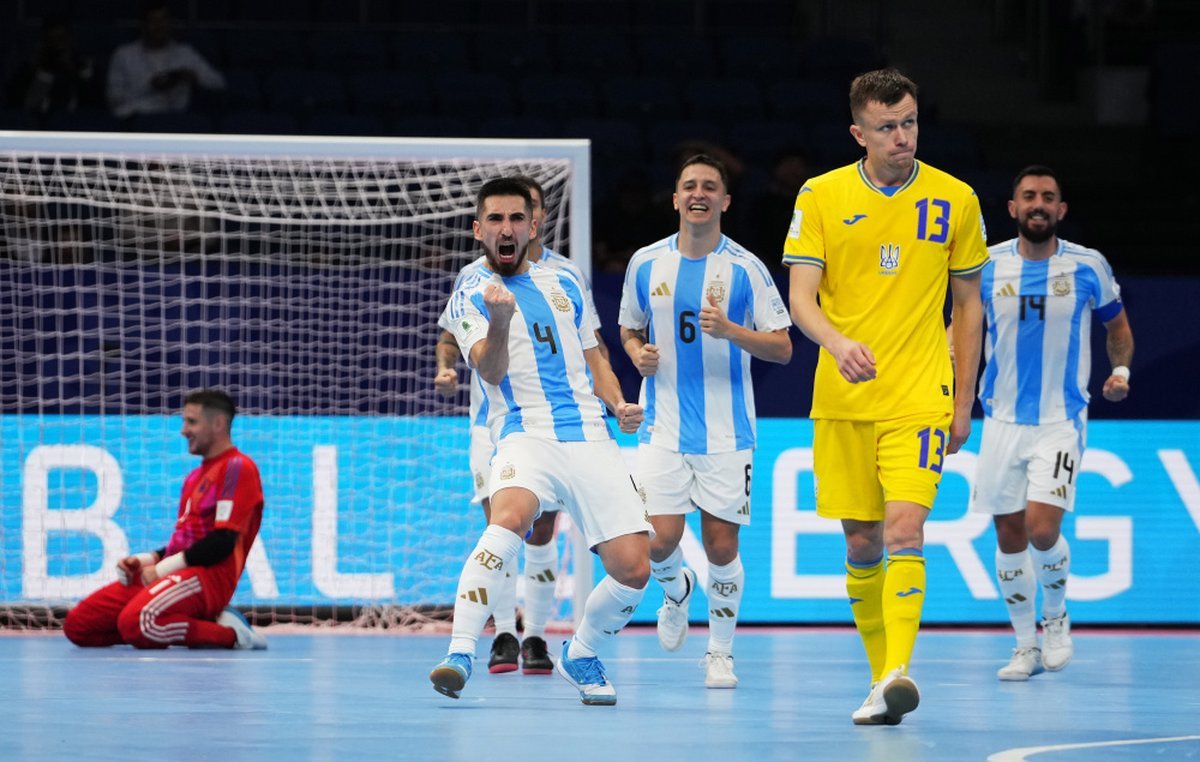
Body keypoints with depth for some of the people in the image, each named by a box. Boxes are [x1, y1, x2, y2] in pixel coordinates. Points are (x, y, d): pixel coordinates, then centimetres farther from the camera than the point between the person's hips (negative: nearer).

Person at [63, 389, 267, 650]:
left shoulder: (238, 467, -6)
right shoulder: (195, 477, 24)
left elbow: (224, 541, -15)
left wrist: (163, 568, -13)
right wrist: (144, 561, 6)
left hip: (208, 576, -10)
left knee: (136, 622, -37)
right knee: (78, 624, -1)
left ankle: (230, 633, -14)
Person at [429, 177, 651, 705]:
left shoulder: (563, 285, 20)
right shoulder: (470, 296, 5)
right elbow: (491, 371, -11)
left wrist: (618, 404, 9)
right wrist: (500, 319, -30)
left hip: (591, 438, 4)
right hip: (526, 436, -4)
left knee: (632, 568, -8)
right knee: (511, 514, -37)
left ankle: (580, 656, 21)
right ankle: (460, 654, -39)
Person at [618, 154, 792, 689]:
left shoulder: (744, 268, -3)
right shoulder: (646, 263, 4)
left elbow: (782, 347, -3)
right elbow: (629, 328, 20)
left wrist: (730, 330, -19)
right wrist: (637, 352, -2)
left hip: (726, 433, -1)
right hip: (662, 427, 1)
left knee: (721, 546, -2)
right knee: (659, 540, -9)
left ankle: (721, 652, 17)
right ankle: (676, 591, 26)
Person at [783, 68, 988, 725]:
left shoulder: (955, 200, 3)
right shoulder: (821, 197, 1)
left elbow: (969, 306, 11)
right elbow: (801, 299, -5)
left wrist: (963, 402, 9)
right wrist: (838, 343, -26)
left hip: (921, 399, -2)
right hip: (843, 401, 2)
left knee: (904, 528, -19)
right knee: (861, 545, 6)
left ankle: (897, 673, -27)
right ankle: (882, 677, 18)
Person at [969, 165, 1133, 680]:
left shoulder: (1088, 266, -3)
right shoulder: (987, 266, 0)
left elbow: (1118, 326, 12)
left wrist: (1121, 370, -5)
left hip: (1061, 420, -2)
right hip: (1002, 419, 2)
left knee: (1042, 528, -16)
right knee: (1009, 535, 4)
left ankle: (1056, 615, 13)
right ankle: (1026, 645, 19)